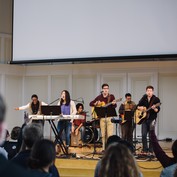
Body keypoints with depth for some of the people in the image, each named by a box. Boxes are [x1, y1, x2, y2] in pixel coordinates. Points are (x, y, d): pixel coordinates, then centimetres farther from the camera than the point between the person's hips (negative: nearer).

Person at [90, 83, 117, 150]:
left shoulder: (111, 96, 4)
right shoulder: (99, 97, 10)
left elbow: (115, 106, -8)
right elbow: (91, 103, 14)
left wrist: (114, 103, -30)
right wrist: (96, 104, -6)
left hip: (109, 117, -2)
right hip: (102, 117, 2)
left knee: (110, 134, -9)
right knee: (103, 134, 3)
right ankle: (104, 148, 10)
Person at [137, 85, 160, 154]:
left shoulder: (156, 99, -5)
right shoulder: (144, 98, 8)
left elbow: (158, 110, -11)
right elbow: (138, 106, 16)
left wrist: (154, 108, -33)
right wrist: (140, 108, -6)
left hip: (152, 119, -3)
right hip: (144, 118, 3)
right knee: (143, 135, 0)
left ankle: (150, 150, 8)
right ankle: (145, 149, 10)